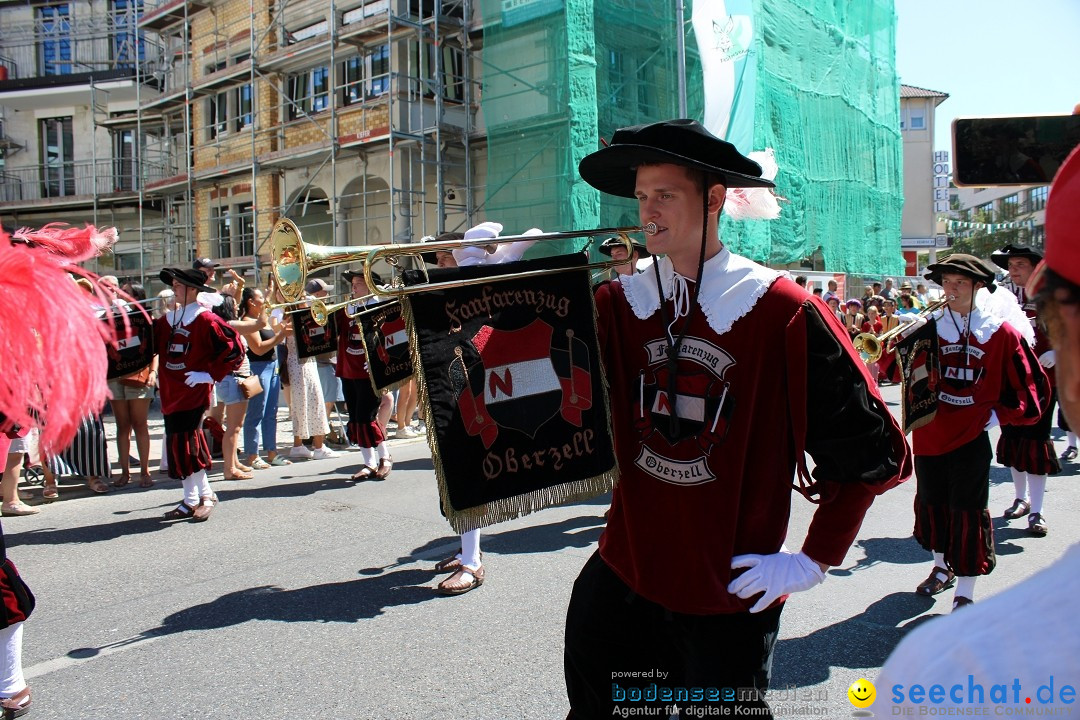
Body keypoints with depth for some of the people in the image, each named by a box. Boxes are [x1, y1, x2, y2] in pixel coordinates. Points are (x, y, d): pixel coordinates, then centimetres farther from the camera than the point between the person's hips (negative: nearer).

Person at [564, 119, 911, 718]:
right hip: (619, 577, 4)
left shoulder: (783, 313, -12)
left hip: (730, 592, -3)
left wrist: (814, 560, -5)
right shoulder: (615, 304, -1)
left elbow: (874, 449, -6)